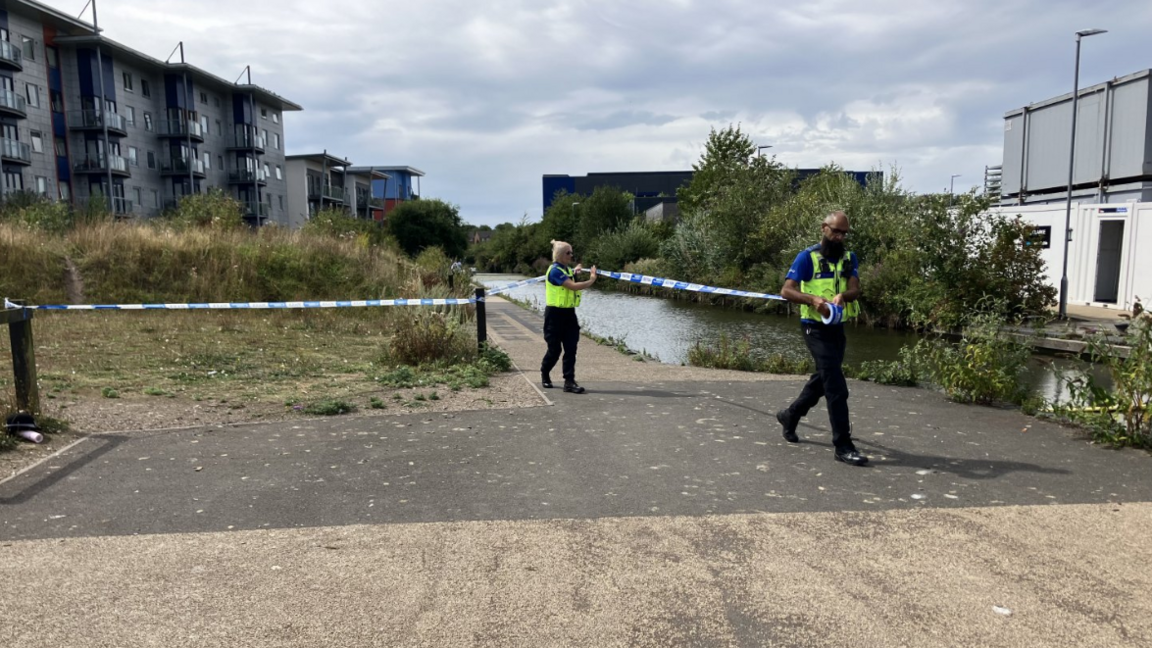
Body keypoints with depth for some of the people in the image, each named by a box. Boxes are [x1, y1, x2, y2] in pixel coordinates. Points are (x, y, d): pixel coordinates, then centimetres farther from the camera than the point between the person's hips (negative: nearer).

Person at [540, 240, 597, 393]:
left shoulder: (567, 269, 10)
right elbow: (573, 286, -24)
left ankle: (569, 382, 0)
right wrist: (591, 280, -15)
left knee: (571, 348, -1)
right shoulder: (555, 270, -16)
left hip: (569, 313, 7)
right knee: (555, 349, 4)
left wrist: (574, 272, 11)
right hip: (555, 313, -7)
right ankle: (545, 374, 28)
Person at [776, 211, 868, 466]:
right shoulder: (807, 257, -8)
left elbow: (855, 289, -6)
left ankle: (790, 415, 42)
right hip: (815, 328, -7)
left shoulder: (850, 259, 8)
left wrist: (842, 295, -29)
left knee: (823, 379, 21)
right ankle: (843, 445, -6)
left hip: (837, 328, 7)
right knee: (836, 386, -11)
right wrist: (813, 299, -30)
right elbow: (787, 291, -14)